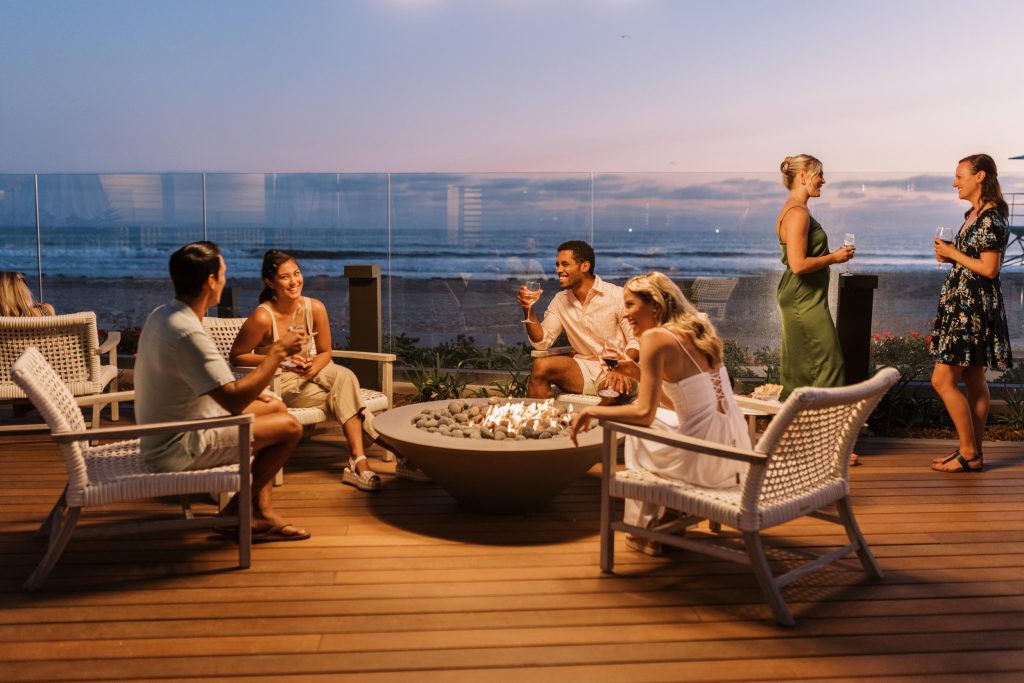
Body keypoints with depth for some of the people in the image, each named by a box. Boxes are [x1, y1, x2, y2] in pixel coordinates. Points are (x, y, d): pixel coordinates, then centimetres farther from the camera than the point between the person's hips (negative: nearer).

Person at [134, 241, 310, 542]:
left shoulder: (162, 315, 4)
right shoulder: (187, 333, -29)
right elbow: (234, 400, -32)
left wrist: (245, 392, 8)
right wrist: (277, 351, -22)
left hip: (165, 434, 10)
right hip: (177, 450, -10)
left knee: (276, 408, 14)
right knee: (289, 427, -8)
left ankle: (260, 513, 12)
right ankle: (237, 511, 11)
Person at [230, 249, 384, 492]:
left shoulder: (315, 308, -7)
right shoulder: (263, 317, -20)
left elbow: (325, 352, 3)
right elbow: (236, 357, -11)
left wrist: (314, 367, -20)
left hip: (311, 371, 4)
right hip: (280, 383, -4)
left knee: (345, 377, -29)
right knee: (347, 397, -25)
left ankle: (359, 463, -34)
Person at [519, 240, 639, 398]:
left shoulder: (617, 296, -7)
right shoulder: (560, 301, 10)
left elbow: (636, 341, -8)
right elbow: (542, 342, 8)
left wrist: (621, 369, -27)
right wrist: (528, 310, -8)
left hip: (616, 366, -5)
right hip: (585, 370, 5)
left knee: (617, 384, -39)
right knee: (540, 366, -20)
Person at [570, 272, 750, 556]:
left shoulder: (656, 337, -12)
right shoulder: (698, 331, 11)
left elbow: (644, 412, -14)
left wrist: (591, 411, -3)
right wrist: (635, 369, 23)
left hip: (704, 462, -7)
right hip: (736, 453, 7)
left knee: (636, 429, 17)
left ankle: (645, 531, 25)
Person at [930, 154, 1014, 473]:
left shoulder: (991, 218, -16)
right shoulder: (972, 214, 13)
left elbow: (989, 268, -20)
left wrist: (954, 254, -11)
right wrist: (948, 255, 4)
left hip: (974, 307, -10)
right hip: (962, 304, 10)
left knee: (943, 380, -9)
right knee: (974, 381, 12)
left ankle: (969, 454, -1)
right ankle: (973, 451, 18)